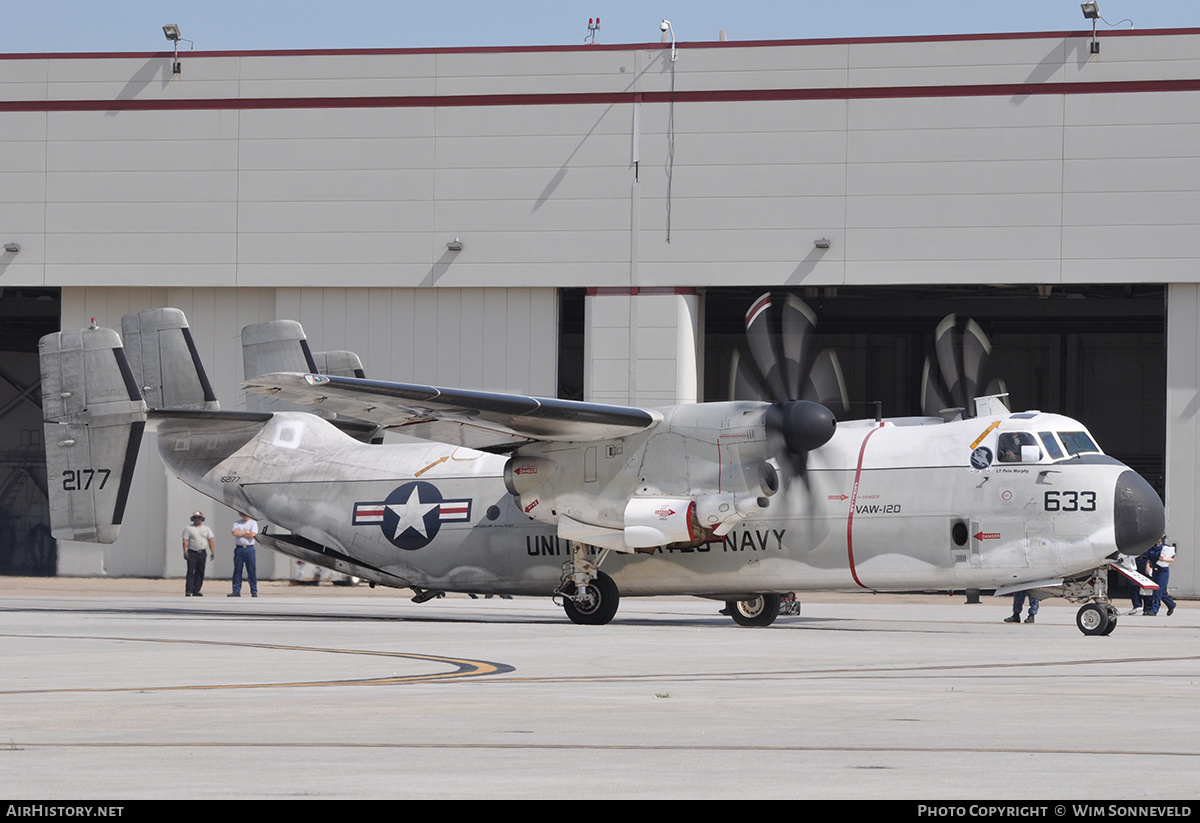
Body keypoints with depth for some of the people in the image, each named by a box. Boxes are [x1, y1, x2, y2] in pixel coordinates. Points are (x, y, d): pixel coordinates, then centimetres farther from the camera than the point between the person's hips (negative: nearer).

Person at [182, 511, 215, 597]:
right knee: (190, 572, -11)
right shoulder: (188, 528, 4)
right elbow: (185, 541, -2)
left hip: (202, 553, 4)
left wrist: (212, 552, 0)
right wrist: (185, 552, -14)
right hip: (192, 553, -3)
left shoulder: (206, 529, 13)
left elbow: (210, 541, 10)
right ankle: (188, 591, -14)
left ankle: (196, 591, 7)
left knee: (200, 573, 3)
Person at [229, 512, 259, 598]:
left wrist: (240, 533, -2)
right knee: (237, 570, 1)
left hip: (249, 548, -2)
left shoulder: (253, 523, 7)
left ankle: (254, 591, 1)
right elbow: (235, 533, -6)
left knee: (252, 570, -3)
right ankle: (236, 591, 5)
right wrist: (246, 532, -4)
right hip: (239, 548, 2)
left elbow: (252, 535, -8)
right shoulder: (237, 523, 13)